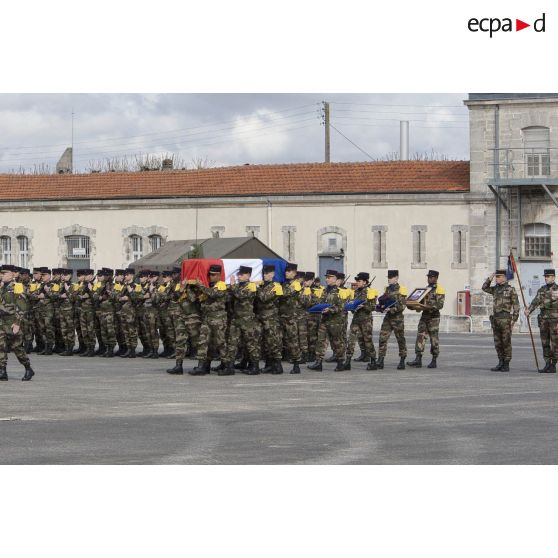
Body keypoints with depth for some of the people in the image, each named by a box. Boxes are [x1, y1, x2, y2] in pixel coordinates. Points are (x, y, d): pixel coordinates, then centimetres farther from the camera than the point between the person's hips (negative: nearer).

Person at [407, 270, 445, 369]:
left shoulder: (439, 290, -7)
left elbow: (440, 305, -16)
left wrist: (428, 307, -27)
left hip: (433, 317, -7)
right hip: (424, 315, 7)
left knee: (434, 339, 0)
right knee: (420, 337, -3)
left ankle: (434, 361, 7)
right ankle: (418, 360, -6)